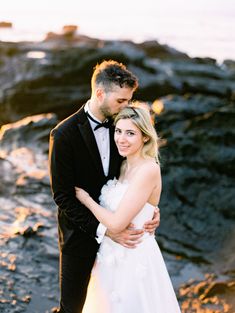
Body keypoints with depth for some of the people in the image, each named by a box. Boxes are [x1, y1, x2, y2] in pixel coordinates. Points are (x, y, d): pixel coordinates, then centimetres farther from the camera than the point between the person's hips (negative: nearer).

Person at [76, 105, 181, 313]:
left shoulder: (148, 170, -22)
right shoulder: (124, 165, 3)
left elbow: (117, 223, -24)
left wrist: (86, 199, -12)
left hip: (135, 258, -8)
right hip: (113, 255, 8)